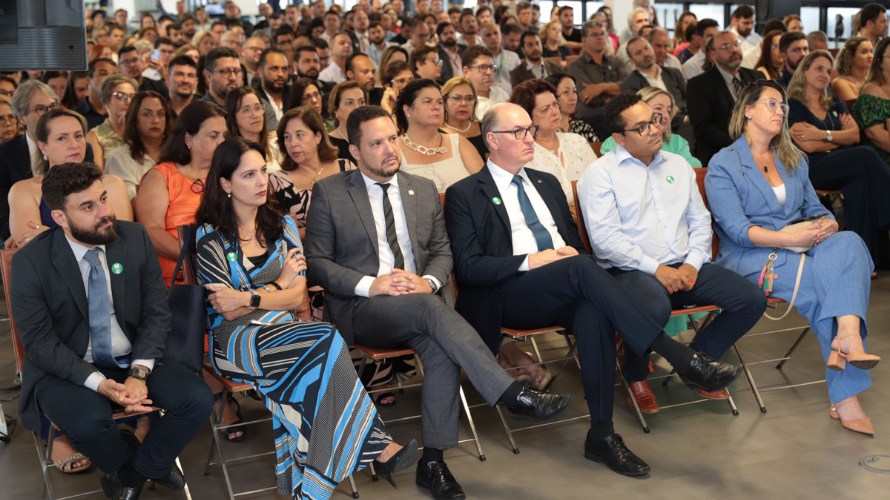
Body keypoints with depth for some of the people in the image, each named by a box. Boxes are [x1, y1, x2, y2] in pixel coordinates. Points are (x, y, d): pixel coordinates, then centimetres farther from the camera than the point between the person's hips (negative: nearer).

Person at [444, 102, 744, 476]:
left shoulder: (546, 183, 24)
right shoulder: (464, 195, 5)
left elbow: (575, 240, 27)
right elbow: (468, 268, -4)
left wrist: (573, 251, 1)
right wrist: (529, 261, -16)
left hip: (566, 289, 5)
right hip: (508, 296, -5)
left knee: (594, 315, -32)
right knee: (580, 268, -33)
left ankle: (602, 436, -27)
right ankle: (682, 358, -36)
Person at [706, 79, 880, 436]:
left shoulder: (794, 159, 23)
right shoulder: (722, 165, 1)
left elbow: (814, 209, 21)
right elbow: (737, 229, -11)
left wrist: (827, 223, -6)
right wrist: (793, 239, -23)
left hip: (801, 247, 5)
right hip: (751, 258, -5)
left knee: (848, 242, -28)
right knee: (826, 280, -31)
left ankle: (847, 337, -47)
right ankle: (845, 395, -31)